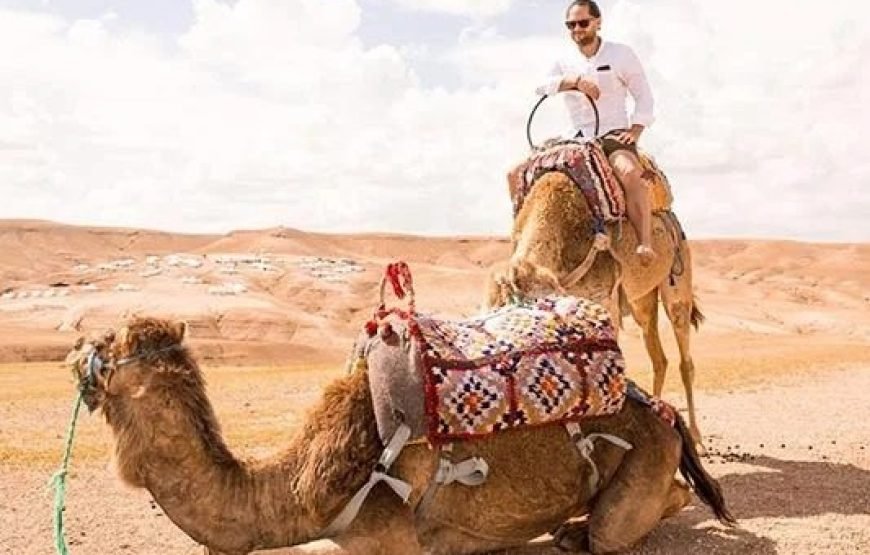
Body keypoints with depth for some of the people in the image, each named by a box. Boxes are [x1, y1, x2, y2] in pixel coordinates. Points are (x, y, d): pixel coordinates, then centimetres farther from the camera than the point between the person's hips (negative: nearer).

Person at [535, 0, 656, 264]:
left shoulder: (621, 54, 5)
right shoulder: (565, 62, 11)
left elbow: (643, 95, 7)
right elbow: (540, 84, -9)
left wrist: (635, 131, -6)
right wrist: (576, 80, -23)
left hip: (615, 135, -4)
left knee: (630, 172, -37)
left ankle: (646, 244, -40)